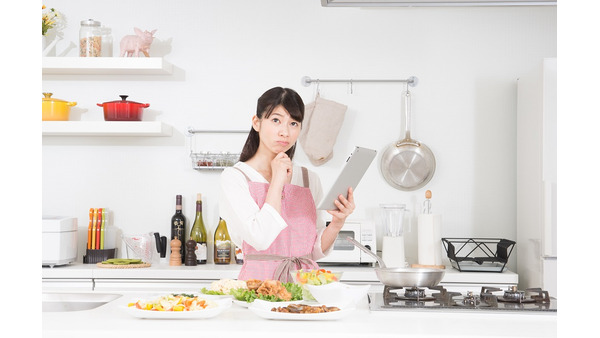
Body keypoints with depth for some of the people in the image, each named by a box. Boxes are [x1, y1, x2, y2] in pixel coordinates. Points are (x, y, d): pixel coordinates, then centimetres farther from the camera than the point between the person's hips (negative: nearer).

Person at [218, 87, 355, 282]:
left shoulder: (310, 180, 13)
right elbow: (260, 239, -14)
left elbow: (316, 251, 13)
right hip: (260, 281, -3)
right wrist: (277, 181, -7)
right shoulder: (234, 177, 0)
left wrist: (337, 223, -5)